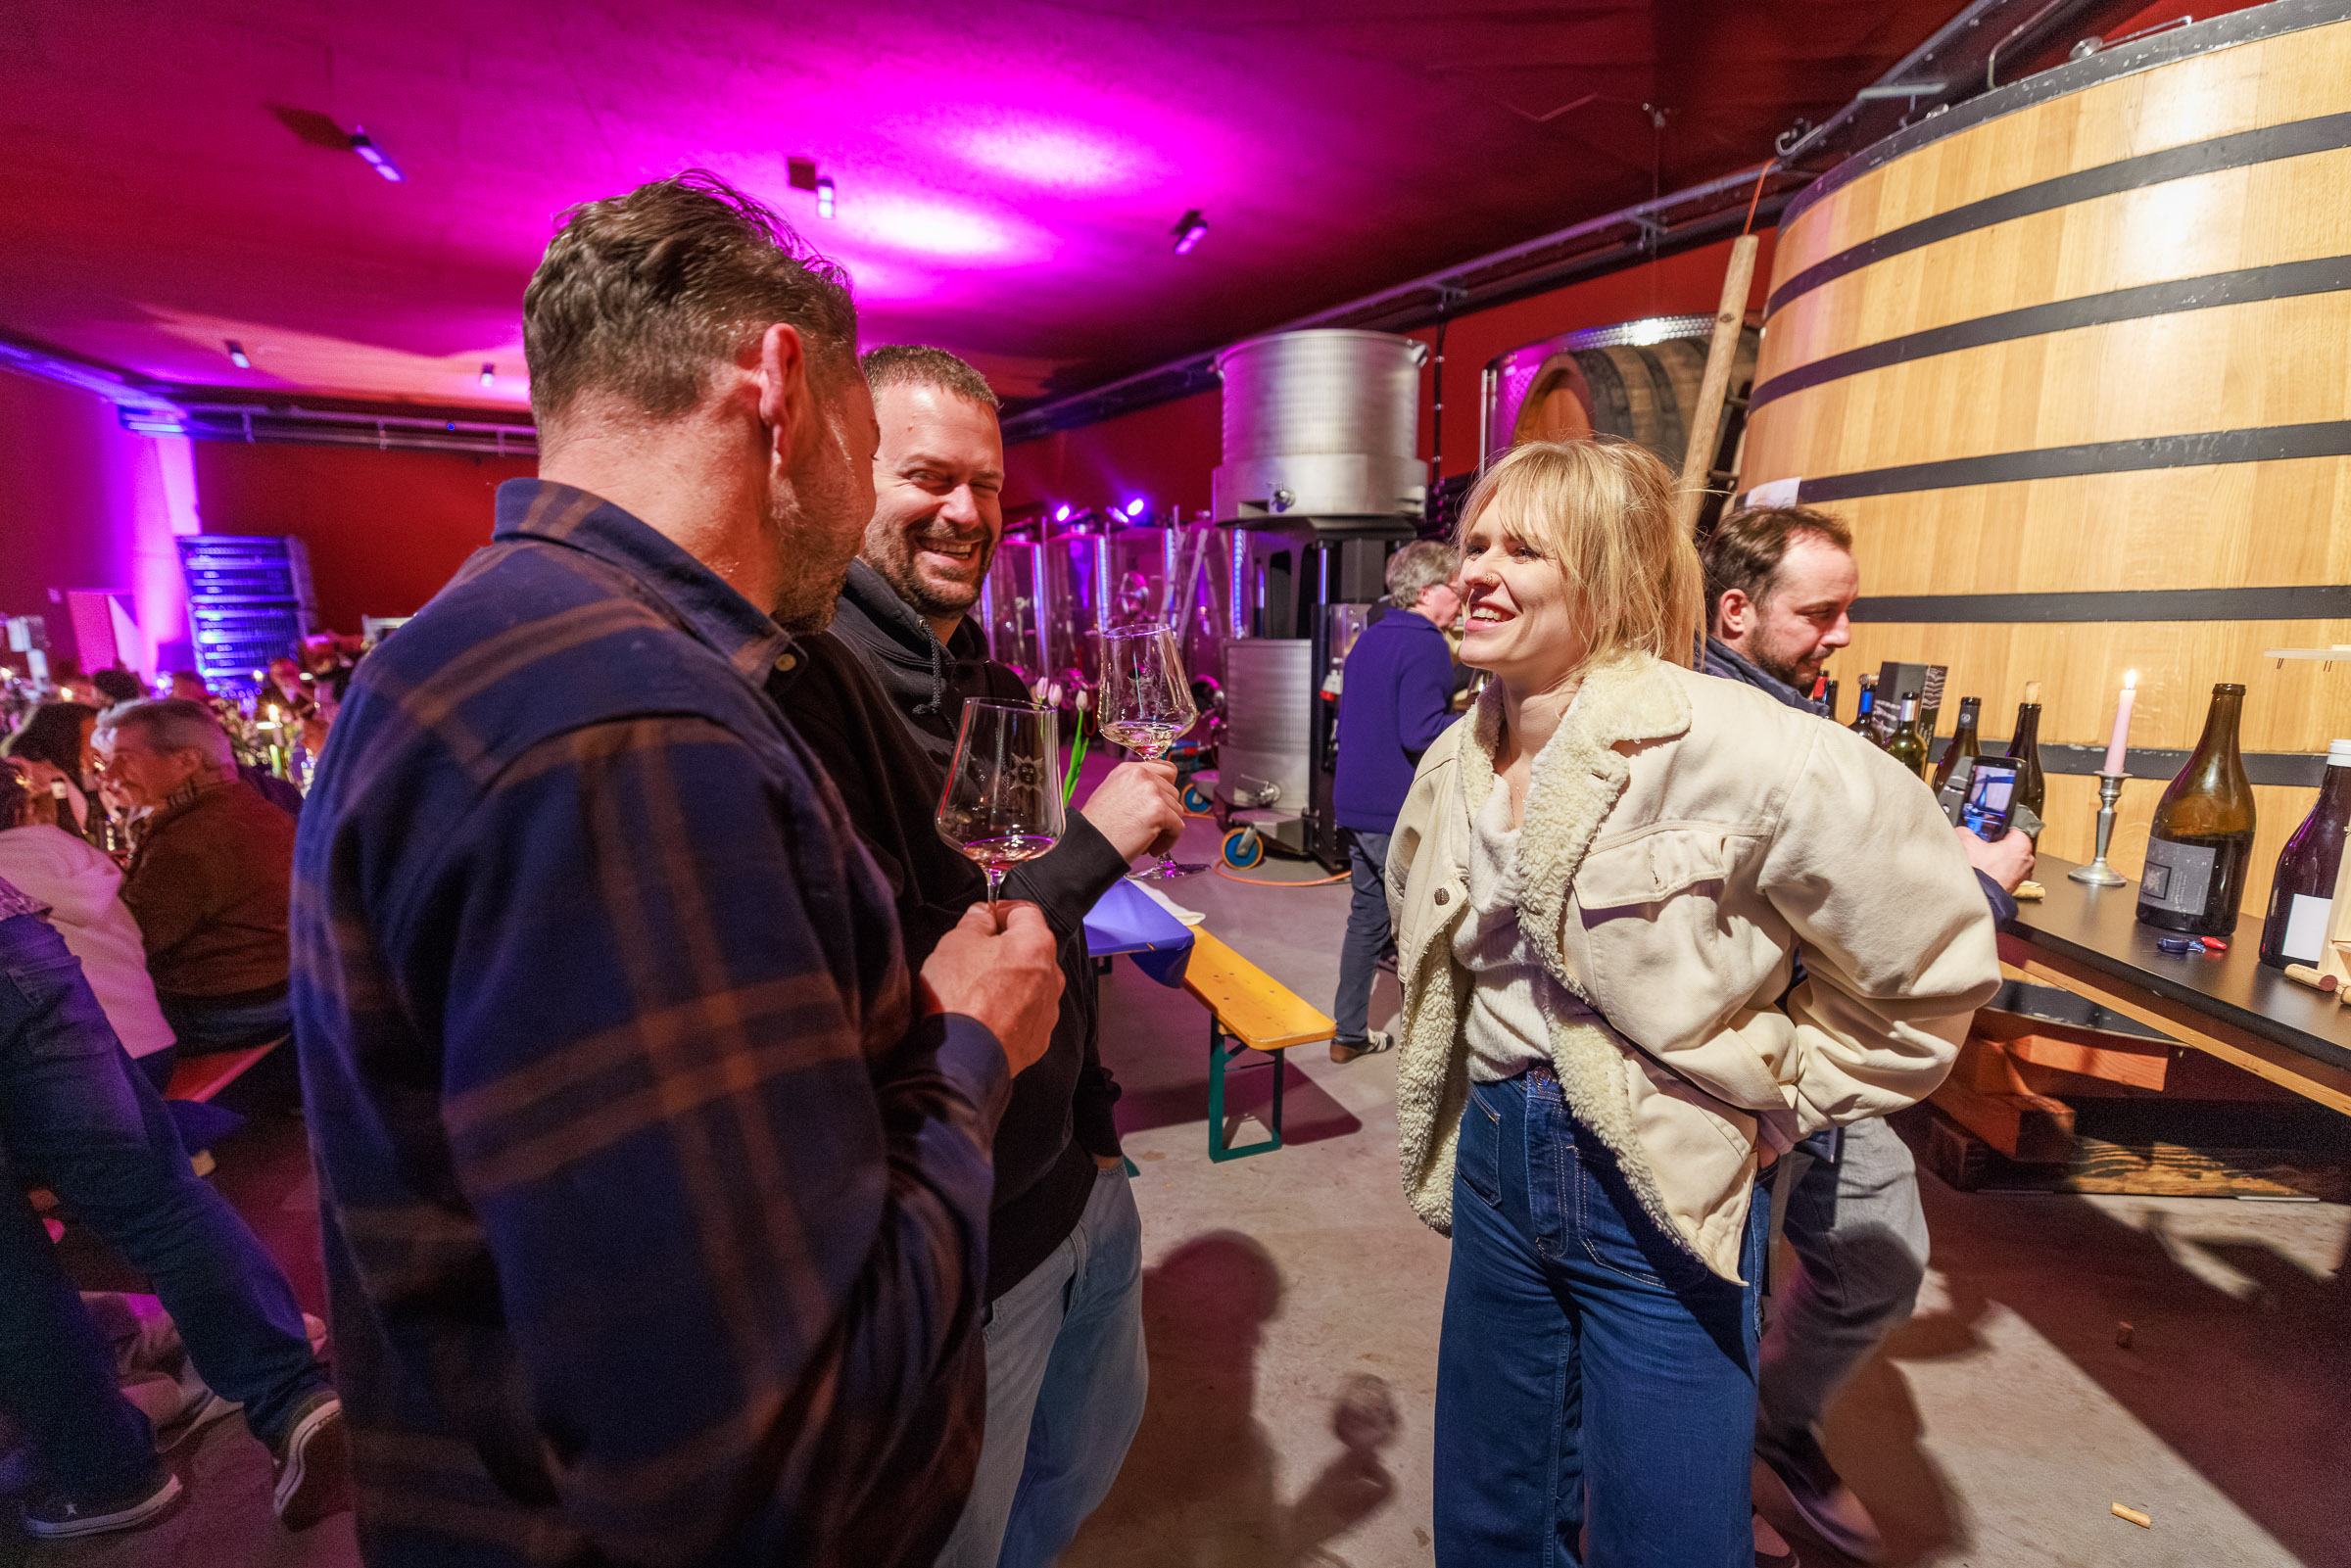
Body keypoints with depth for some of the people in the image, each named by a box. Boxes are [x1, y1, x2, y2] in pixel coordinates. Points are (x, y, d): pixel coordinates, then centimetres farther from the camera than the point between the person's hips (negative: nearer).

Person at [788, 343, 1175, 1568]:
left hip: (1075, 1177, 8)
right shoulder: (810, 681, -23)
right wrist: (1093, 845, -25)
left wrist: (1091, 1109, 12)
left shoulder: (986, 677, 6)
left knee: (1094, 1441, 30)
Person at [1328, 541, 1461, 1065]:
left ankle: (1349, 1034, 24)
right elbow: (1421, 732, -24)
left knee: (1366, 919, 16)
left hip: (1357, 806, 9)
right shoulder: (1424, 645, -14)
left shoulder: (1368, 640, 14)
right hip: (1401, 813, -9)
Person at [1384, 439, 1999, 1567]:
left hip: (1658, 1190, -5)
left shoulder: (1722, 746, -21)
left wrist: (1780, 1104, -8)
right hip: (1495, 1166, 6)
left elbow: (1928, 959, -13)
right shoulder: (1453, 767, 0)